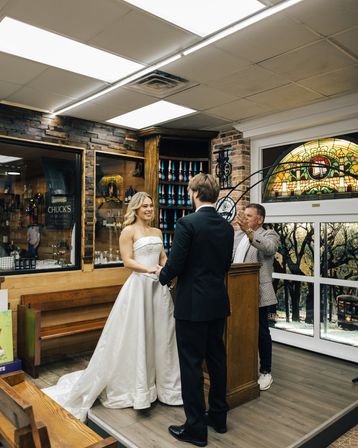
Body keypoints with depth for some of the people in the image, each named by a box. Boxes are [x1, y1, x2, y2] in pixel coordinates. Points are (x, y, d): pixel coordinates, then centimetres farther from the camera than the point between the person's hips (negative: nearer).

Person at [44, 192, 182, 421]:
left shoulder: (157, 232, 16)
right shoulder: (129, 230, -3)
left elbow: (163, 258, 14)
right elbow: (127, 260, -10)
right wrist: (151, 270, -21)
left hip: (159, 286, 6)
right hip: (139, 285, -6)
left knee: (160, 335, 11)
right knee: (136, 337, 2)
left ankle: (162, 383, 26)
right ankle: (137, 387, 17)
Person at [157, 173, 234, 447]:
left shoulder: (187, 223, -16)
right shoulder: (227, 226, 5)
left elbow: (174, 264, -16)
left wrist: (162, 275, 5)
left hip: (192, 304, -7)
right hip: (218, 303, 7)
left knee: (191, 364, 5)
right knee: (217, 358, 18)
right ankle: (219, 416, 33)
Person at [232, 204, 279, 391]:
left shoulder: (269, 235, -4)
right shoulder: (237, 235, 13)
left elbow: (269, 248, -27)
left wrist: (248, 230, -38)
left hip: (258, 293, -5)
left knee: (261, 332, 6)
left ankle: (265, 372, 20)